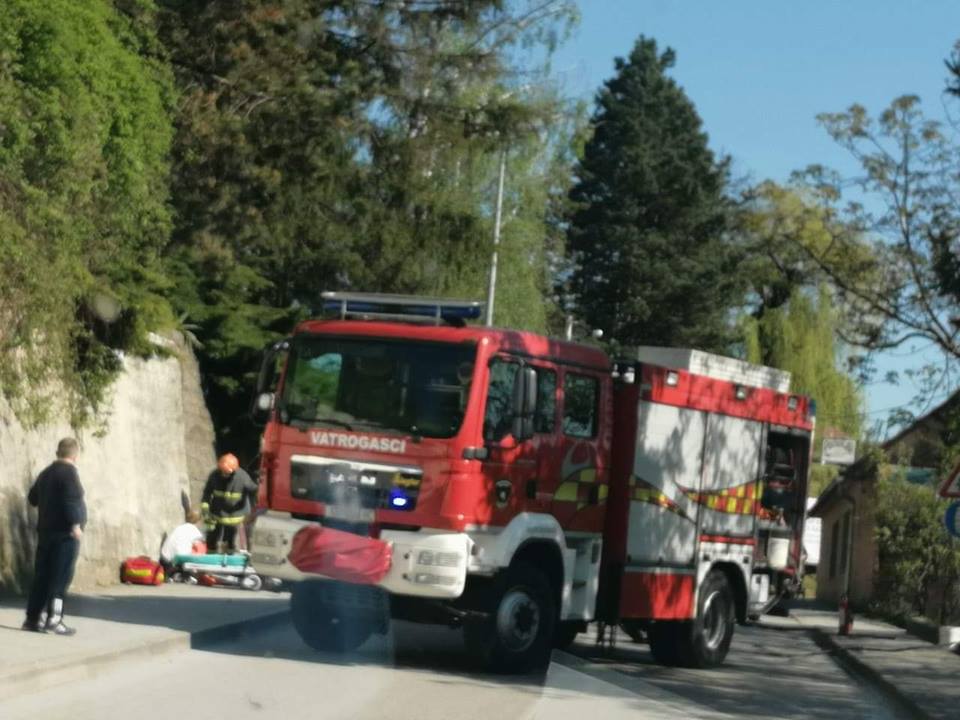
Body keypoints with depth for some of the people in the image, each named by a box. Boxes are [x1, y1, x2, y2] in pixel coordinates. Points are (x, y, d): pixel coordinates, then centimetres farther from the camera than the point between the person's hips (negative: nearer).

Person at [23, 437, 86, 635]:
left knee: (42, 575, 9)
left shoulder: (46, 473, 16)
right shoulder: (68, 472, -10)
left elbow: (32, 498, 26)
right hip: (65, 532, -8)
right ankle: (54, 619, -12)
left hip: (46, 530, 8)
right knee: (61, 576, -7)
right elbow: (71, 499, -23)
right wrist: (76, 524, -24)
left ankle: (32, 618, 9)